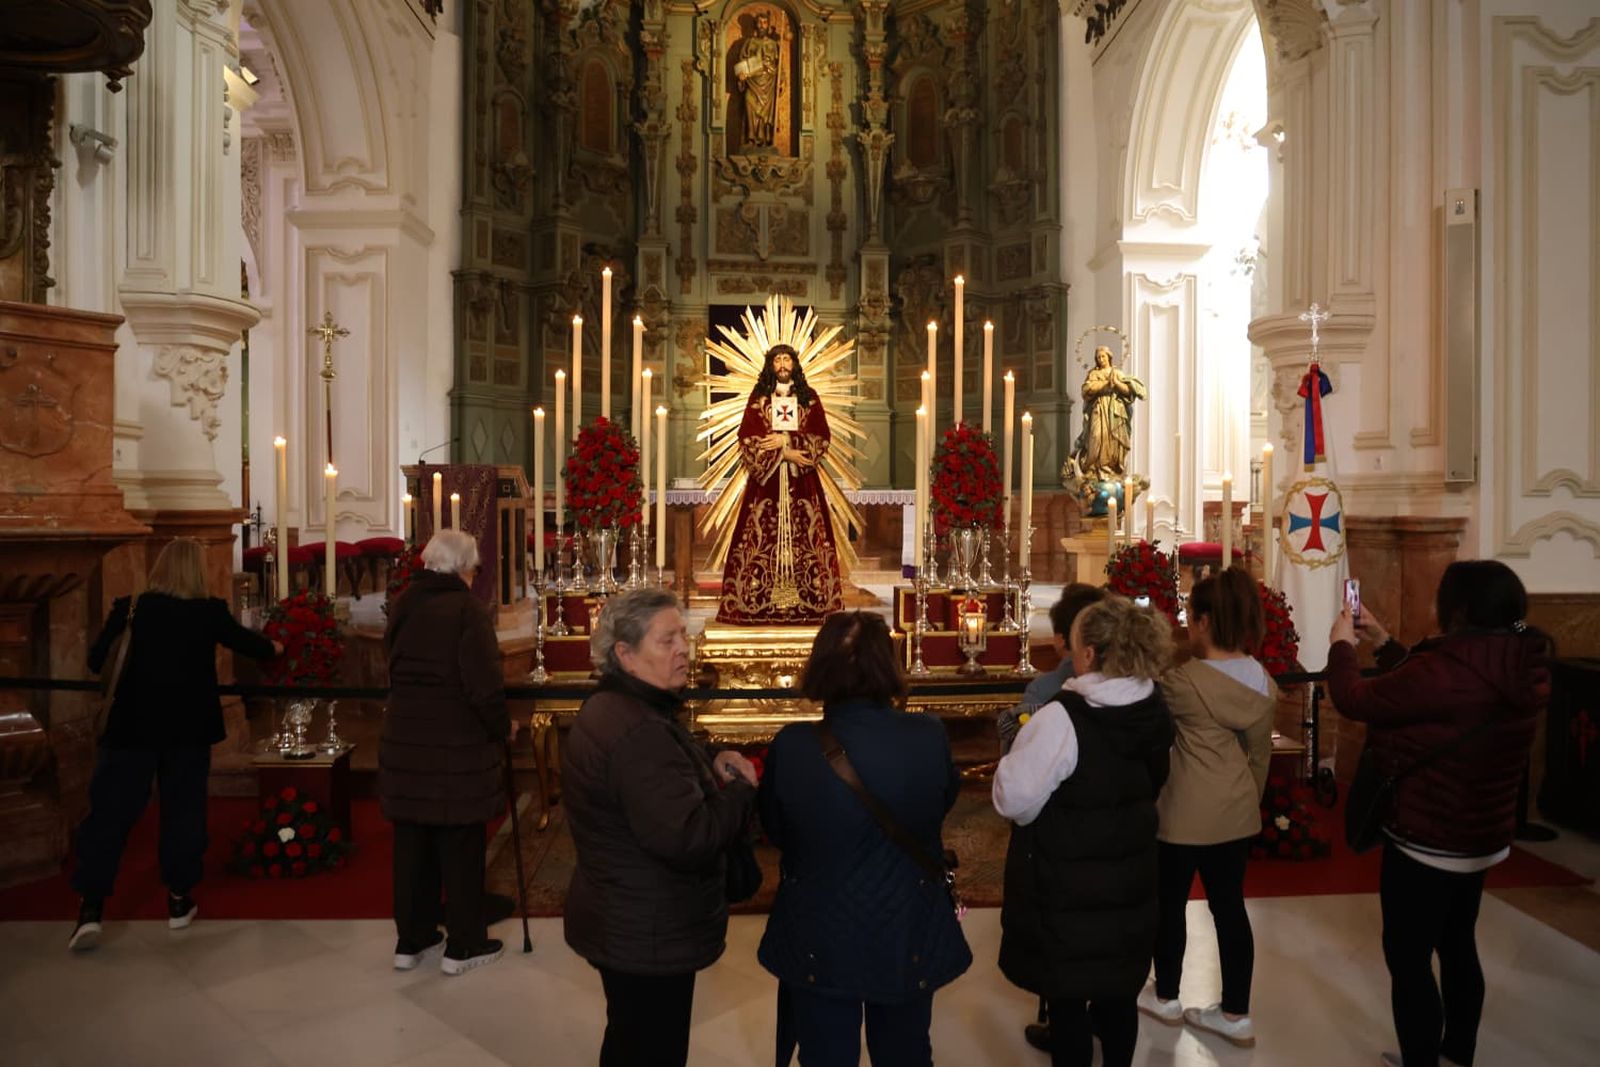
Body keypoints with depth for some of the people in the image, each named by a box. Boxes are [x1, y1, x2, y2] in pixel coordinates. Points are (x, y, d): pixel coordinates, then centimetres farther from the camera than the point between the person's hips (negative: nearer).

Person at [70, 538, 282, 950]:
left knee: (111, 809, 5)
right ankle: (178, 900, 19)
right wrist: (274, 648, 32)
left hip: (133, 726, 0)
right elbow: (246, 642, 11)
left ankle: (91, 908, -1)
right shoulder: (211, 612, -5)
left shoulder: (130, 608, -4)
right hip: (189, 728, 0)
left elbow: (96, 661, 3)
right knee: (183, 808, 12)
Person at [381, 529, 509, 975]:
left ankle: (411, 940, 28)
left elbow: (396, 669, 13)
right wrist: (501, 729, -4)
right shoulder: (467, 607, -15)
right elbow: (485, 684, -19)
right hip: (457, 744, -6)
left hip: (403, 740, 6)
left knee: (411, 839, 16)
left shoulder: (404, 603, 6)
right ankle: (464, 946, 18)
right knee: (460, 843, 7)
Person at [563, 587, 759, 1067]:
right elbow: (686, 838, -33)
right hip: (648, 937, -10)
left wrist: (710, 766, 0)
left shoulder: (611, 706, 6)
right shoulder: (638, 731, -28)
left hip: (622, 923, 10)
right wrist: (741, 789, -18)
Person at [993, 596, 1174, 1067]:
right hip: (1129, 881, 7)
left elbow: (1014, 800, -22)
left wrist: (1018, 752, -4)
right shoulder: (1155, 711, -2)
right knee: (1119, 994, 22)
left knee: (1066, 1000, 11)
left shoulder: (1062, 718, -26)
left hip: (1067, 891, -7)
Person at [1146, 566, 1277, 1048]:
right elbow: (1259, 751, 10)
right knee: (1229, 905, 15)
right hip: (1237, 811, 6)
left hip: (1186, 812, -6)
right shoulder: (1263, 680, 1)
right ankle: (1236, 1015, 25)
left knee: (1170, 902, 12)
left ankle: (1165, 998, 30)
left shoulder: (1184, 681, -22)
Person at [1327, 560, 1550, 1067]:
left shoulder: (1448, 669, -30)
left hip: (1428, 841, -9)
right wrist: (1382, 640, 15)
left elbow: (1354, 700, -19)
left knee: (1408, 959, 6)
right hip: (1482, 836, 9)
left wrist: (1341, 643, -3)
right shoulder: (1516, 668, -2)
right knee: (1457, 946, 25)